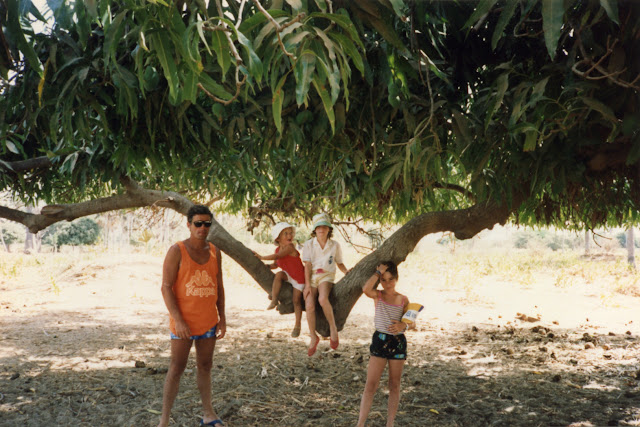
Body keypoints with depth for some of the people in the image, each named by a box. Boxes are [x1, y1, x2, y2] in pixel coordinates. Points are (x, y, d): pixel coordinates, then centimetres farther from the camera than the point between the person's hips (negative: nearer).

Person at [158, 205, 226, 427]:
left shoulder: (214, 252, 7)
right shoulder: (177, 251, -10)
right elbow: (166, 287, -13)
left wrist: (222, 317, 8)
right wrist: (178, 320, -19)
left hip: (208, 322, 5)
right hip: (184, 322, -5)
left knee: (205, 367, 14)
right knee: (176, 369, -1)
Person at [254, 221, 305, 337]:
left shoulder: (290, 247, -23)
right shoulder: (278, 249, 0)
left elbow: (277, 256, -31)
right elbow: (275, 265, 12)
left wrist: (261, 257, -25)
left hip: (299, 277, -5)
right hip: (288, 275, 5)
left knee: (296, 300, -3)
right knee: (279, 274, -27)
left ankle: (297, 326, 10)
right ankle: (274, 300, -23)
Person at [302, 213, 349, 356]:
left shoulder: (334, 245, 7)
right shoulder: (309, 244, 5)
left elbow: (339, 263, 16)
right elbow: (307, 265, 0)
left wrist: (347, 271, -5)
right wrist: (307, 284, -9)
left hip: (326, 276, -1)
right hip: (311, 277, 1)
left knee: (323, 298, -35)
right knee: (309, 305, -23)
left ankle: (333, 328, -18)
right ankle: (313, 337, -6)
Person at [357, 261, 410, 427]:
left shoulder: (403, 300, 4)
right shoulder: (378, 295, -2)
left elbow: (410, 321, 11)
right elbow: (366, 289, -25)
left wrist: (403, 325, -12)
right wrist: (379, 272, -17)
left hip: (398, 342, 2)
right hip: (380, 340, -2)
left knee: (395, 385, 8)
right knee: (371, 384, -6)